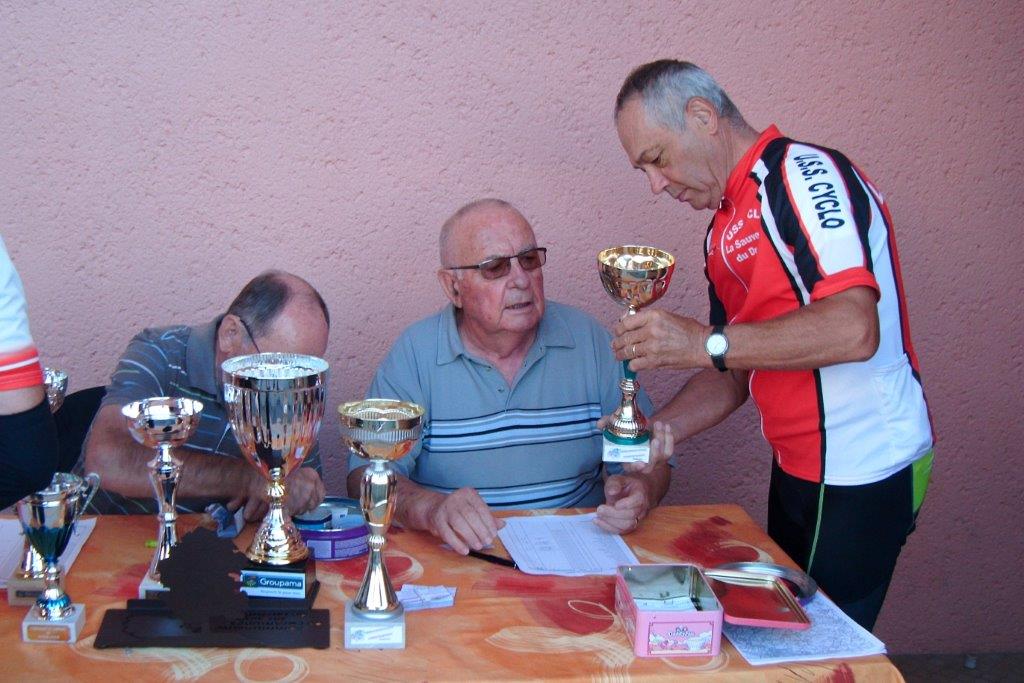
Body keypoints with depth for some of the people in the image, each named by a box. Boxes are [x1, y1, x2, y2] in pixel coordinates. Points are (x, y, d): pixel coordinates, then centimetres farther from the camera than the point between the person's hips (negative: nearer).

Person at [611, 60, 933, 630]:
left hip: (861, 474, -9)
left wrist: (706, 343, -28)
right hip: (798, 470, 9)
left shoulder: (803, 175, -17)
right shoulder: (724, 230, 12)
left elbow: (854, 329, -30)